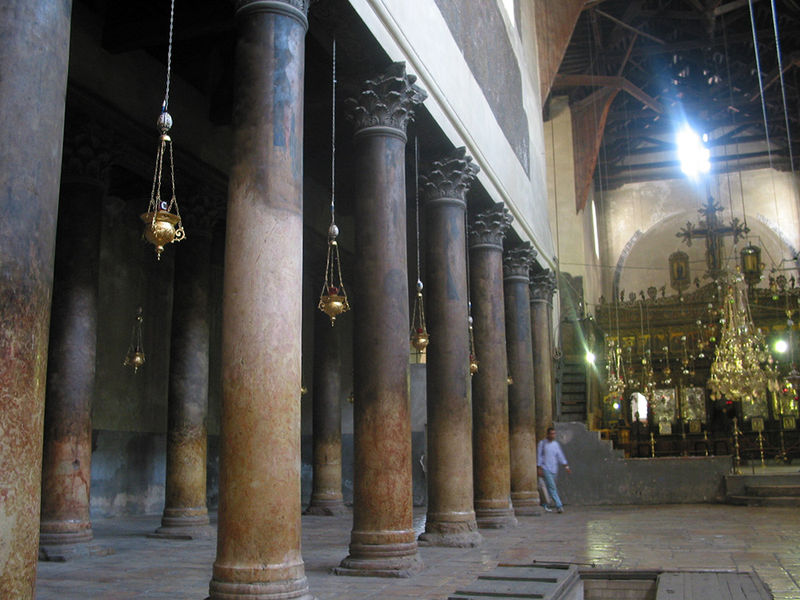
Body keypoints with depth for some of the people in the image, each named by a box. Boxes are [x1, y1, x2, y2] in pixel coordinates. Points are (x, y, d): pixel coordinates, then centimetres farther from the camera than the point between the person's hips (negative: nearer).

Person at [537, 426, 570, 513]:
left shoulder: (556, 444, 9)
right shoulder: (542, 443, -2)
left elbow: (560, 456, 5)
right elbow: (539, 455, -2)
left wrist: (566, 466, -5)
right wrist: (539, 468, -8)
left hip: (554, 469, 4)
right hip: (545, 469, -4)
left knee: (550, 487, 8)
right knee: (552, 487, -13)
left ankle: (547, 505, 19)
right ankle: (558, 505, -16)